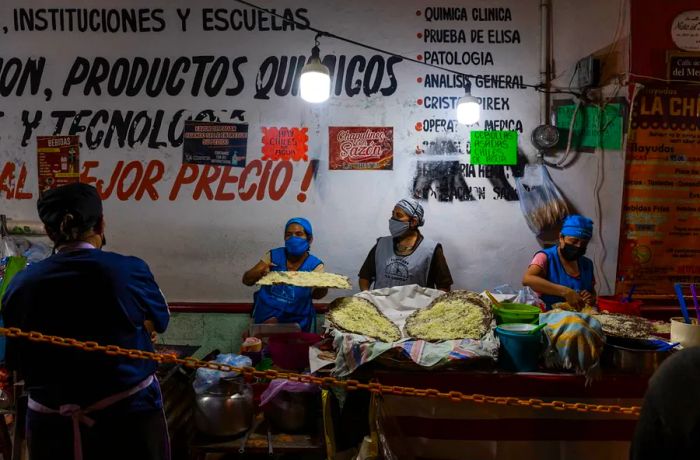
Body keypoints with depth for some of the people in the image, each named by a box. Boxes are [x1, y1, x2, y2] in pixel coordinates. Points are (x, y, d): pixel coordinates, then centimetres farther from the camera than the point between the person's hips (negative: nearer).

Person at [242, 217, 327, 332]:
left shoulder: (315, 265, -5)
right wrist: (259, 273, -27)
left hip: (297, 317, 0)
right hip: (268, 310, 0)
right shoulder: (273, 256, -2)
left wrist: (323, 288, -39)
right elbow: (246, 280, -3)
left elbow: (316, 294, -15)